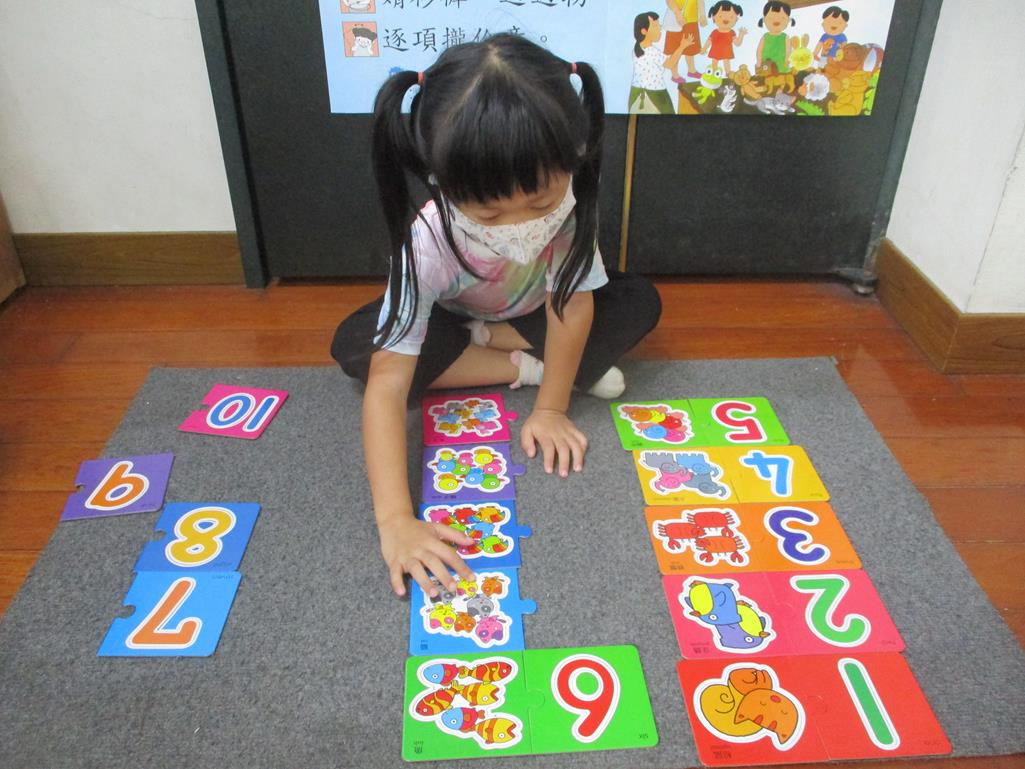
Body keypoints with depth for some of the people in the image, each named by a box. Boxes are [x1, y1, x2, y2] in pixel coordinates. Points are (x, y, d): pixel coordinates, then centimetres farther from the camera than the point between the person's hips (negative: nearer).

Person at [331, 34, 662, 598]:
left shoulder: (565, 199, -38)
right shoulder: (429, 245, -41)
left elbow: (572, 302, -27)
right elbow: (387, 387, -45)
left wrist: (550, 409, -28)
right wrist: (395, 521, -53)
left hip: (535, 316, 1)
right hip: (449, 319, -1)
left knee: (640, 303, -21)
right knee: (352, 347, -28)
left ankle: (484, 342, -10)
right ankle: (525, 368, -15)